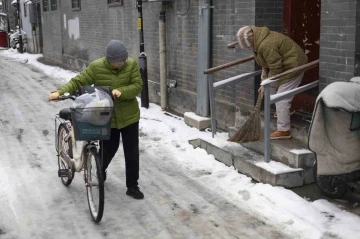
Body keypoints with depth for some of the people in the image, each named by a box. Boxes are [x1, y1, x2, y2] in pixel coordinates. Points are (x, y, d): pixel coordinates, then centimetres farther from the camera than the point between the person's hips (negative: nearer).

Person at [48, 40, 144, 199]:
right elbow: (77, 81, -14)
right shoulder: (96, 67, -14)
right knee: (109, 148, 11)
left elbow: (138, 86, -13)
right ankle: (99, 171, 45)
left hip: (129, 116, 1)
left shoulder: (132, 65, -10)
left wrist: (121, 92, -31)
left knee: (132, 152, 4)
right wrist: (59, 92, -28)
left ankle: (132, 186, 18)